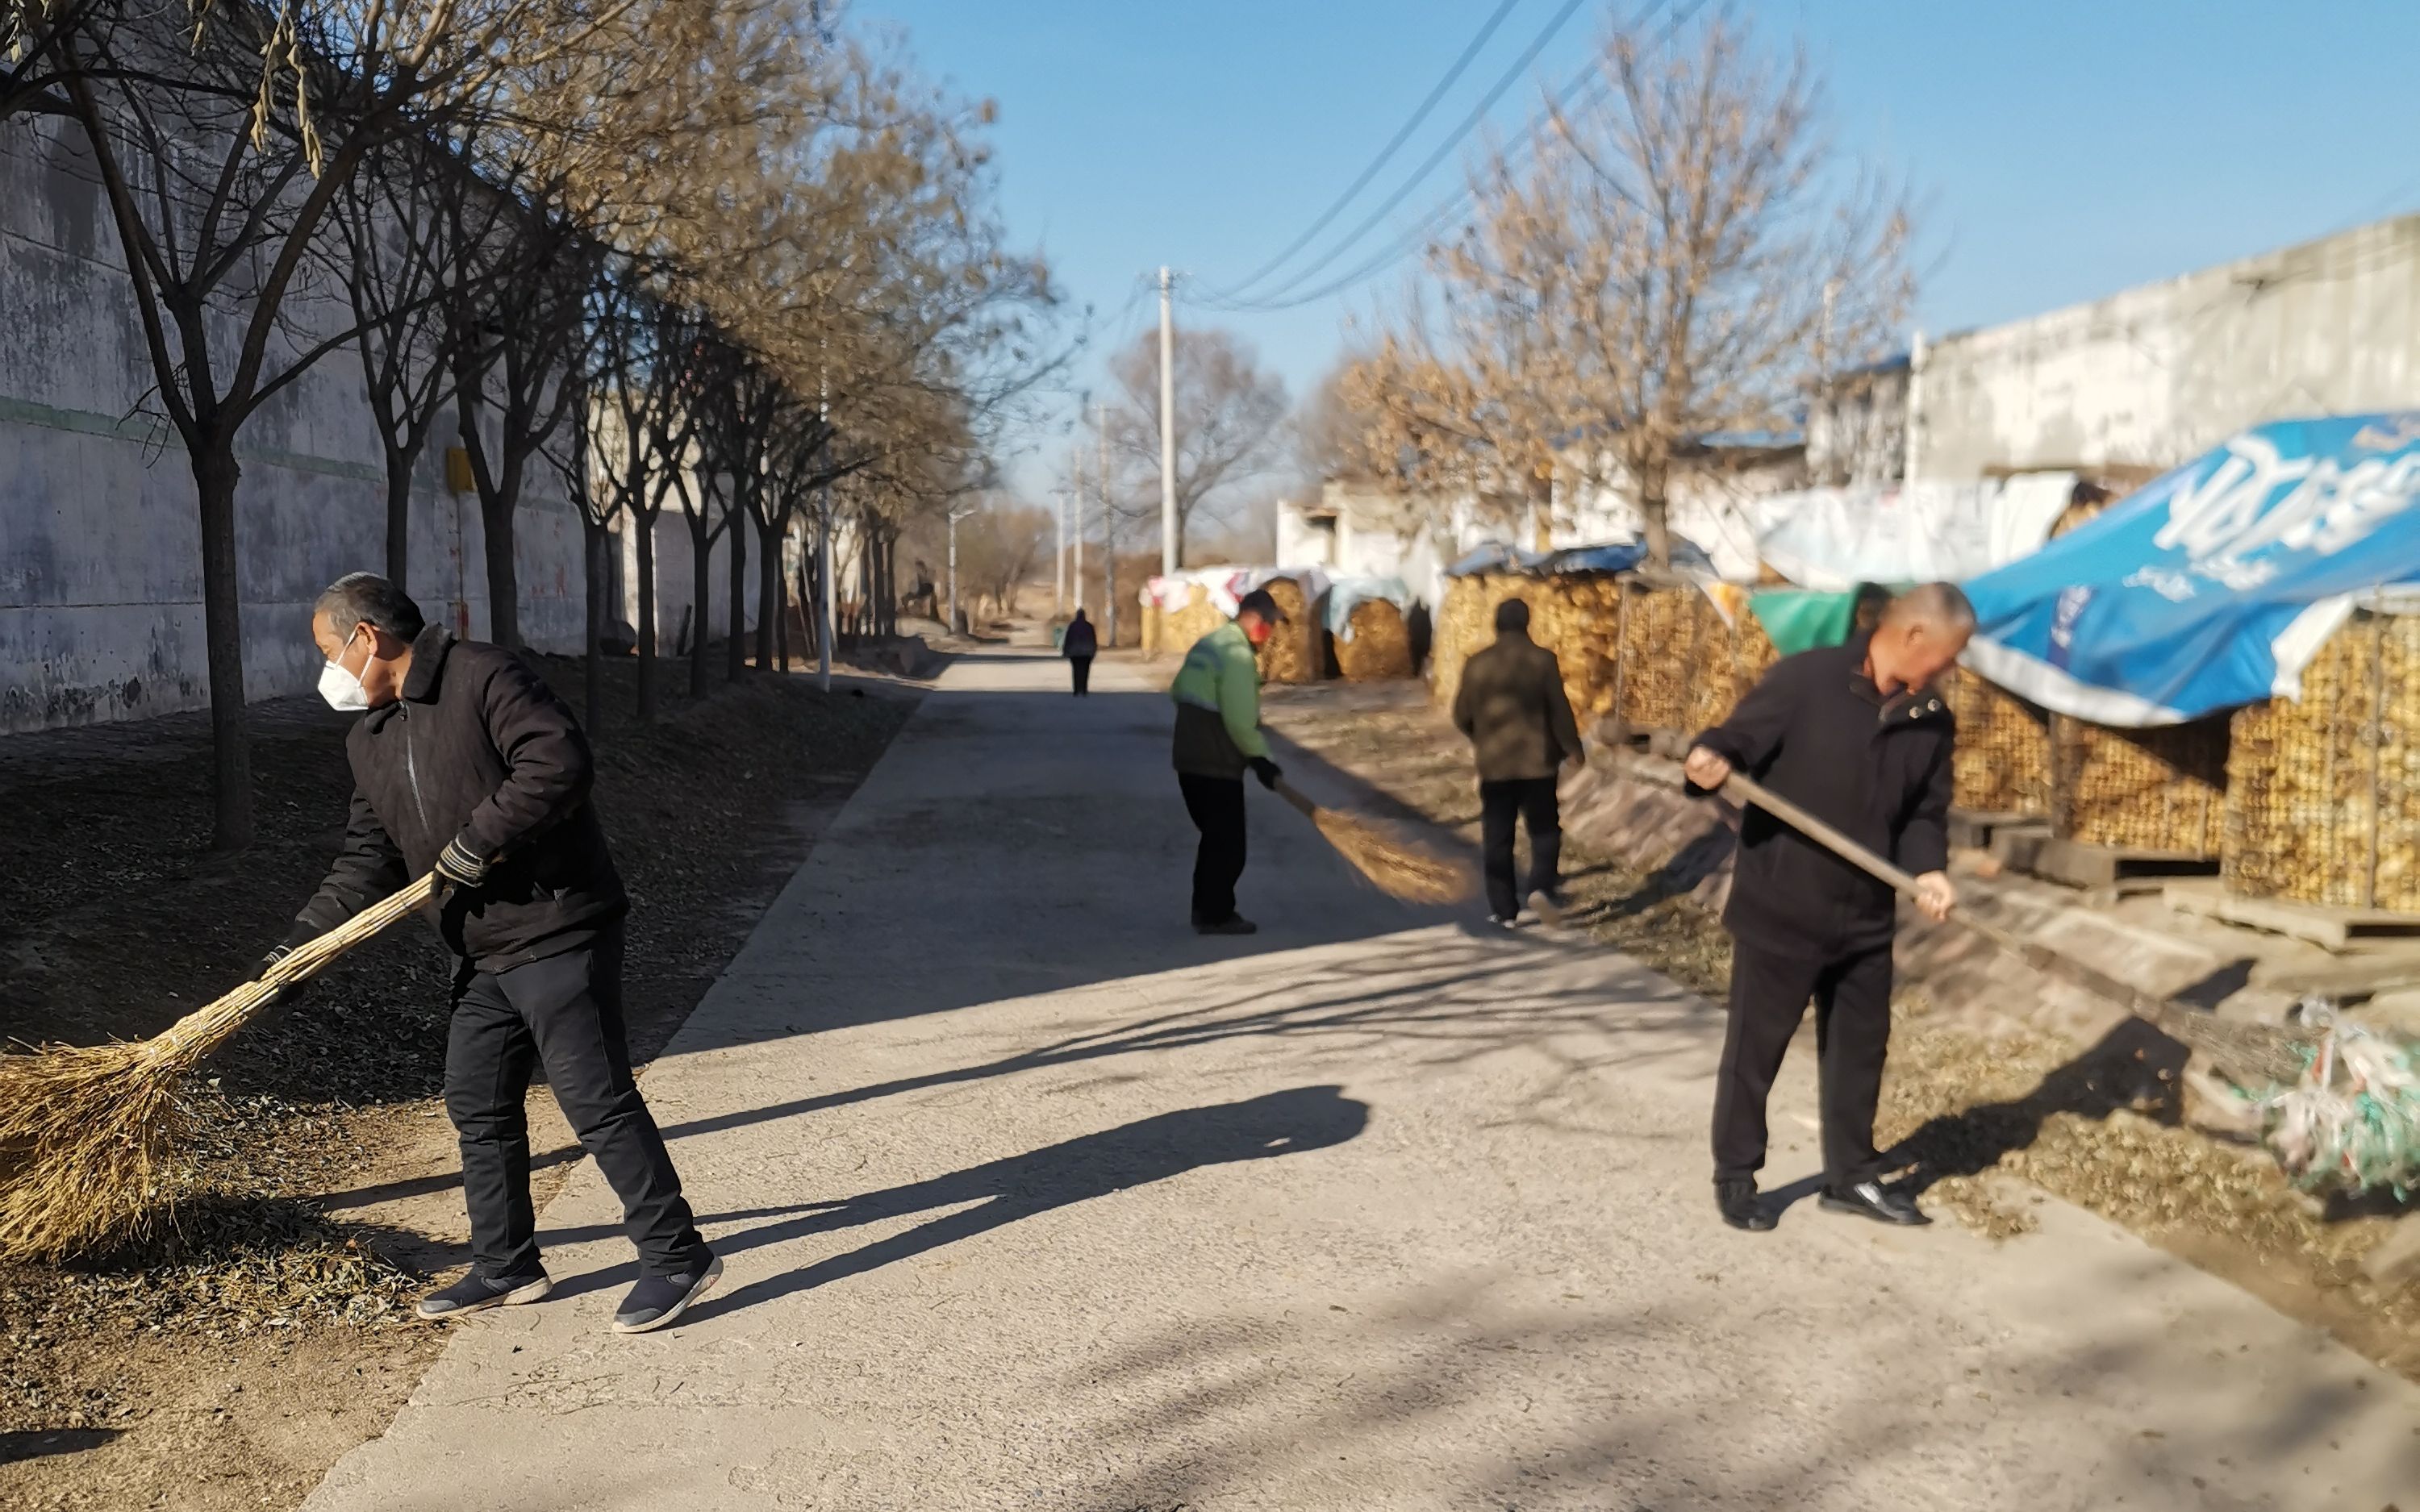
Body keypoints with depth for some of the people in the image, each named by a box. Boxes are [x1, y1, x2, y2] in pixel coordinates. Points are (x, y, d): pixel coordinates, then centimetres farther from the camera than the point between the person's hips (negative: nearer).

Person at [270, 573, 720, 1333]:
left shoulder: (485, 678, -13)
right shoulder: (369, 739, 15)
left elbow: (561, 760, -26)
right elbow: (366, 858, 15)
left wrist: (479, 838, -23)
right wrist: (300, 943, 7)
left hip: (558, 934, -9)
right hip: (482, 953, 9)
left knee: (597, 1100, -7)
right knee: (477, 1106, 14)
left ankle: (677, 1256, 2)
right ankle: (505, 1266, 28)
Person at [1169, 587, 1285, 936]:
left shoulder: (1206, 644, 13)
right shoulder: (1238, 654, -17)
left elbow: (1178, 691, 21)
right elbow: (1241, 719, -22)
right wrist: (1260, 758, -11)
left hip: (1189, 760, 9)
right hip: (1218, 767, -9)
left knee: (1213, 838, 20)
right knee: (1228, 844, 2)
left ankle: (1204, 908, 27)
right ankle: (1217, 916, 9)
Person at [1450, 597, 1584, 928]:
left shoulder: (1477, 664, -1)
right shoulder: (1543, 659, -7)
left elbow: (1462, 716, 4)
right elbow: (1559, 710, -6)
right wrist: (1572, 748, 7)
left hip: (1494, 764, 1)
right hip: (1537, 760, -1)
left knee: (1497, 838, 8)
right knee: (1544, 828, 13)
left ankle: (1505, 910, 10)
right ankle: (1541, 887, -10)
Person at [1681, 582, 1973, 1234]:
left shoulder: (1932, 721, 5)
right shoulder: (1804, 679, -14)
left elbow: (1926, 810, 10)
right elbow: (1739, 737, -13)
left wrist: (1928, 869, -9)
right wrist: (1710, 759, -37)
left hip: (1866, 917, 6)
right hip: (1779, 908, -6)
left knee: (1860, 1045, 17)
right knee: (1755, 1048, 5)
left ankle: (1852, 1175, 33)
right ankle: (1735, 1177, 21)